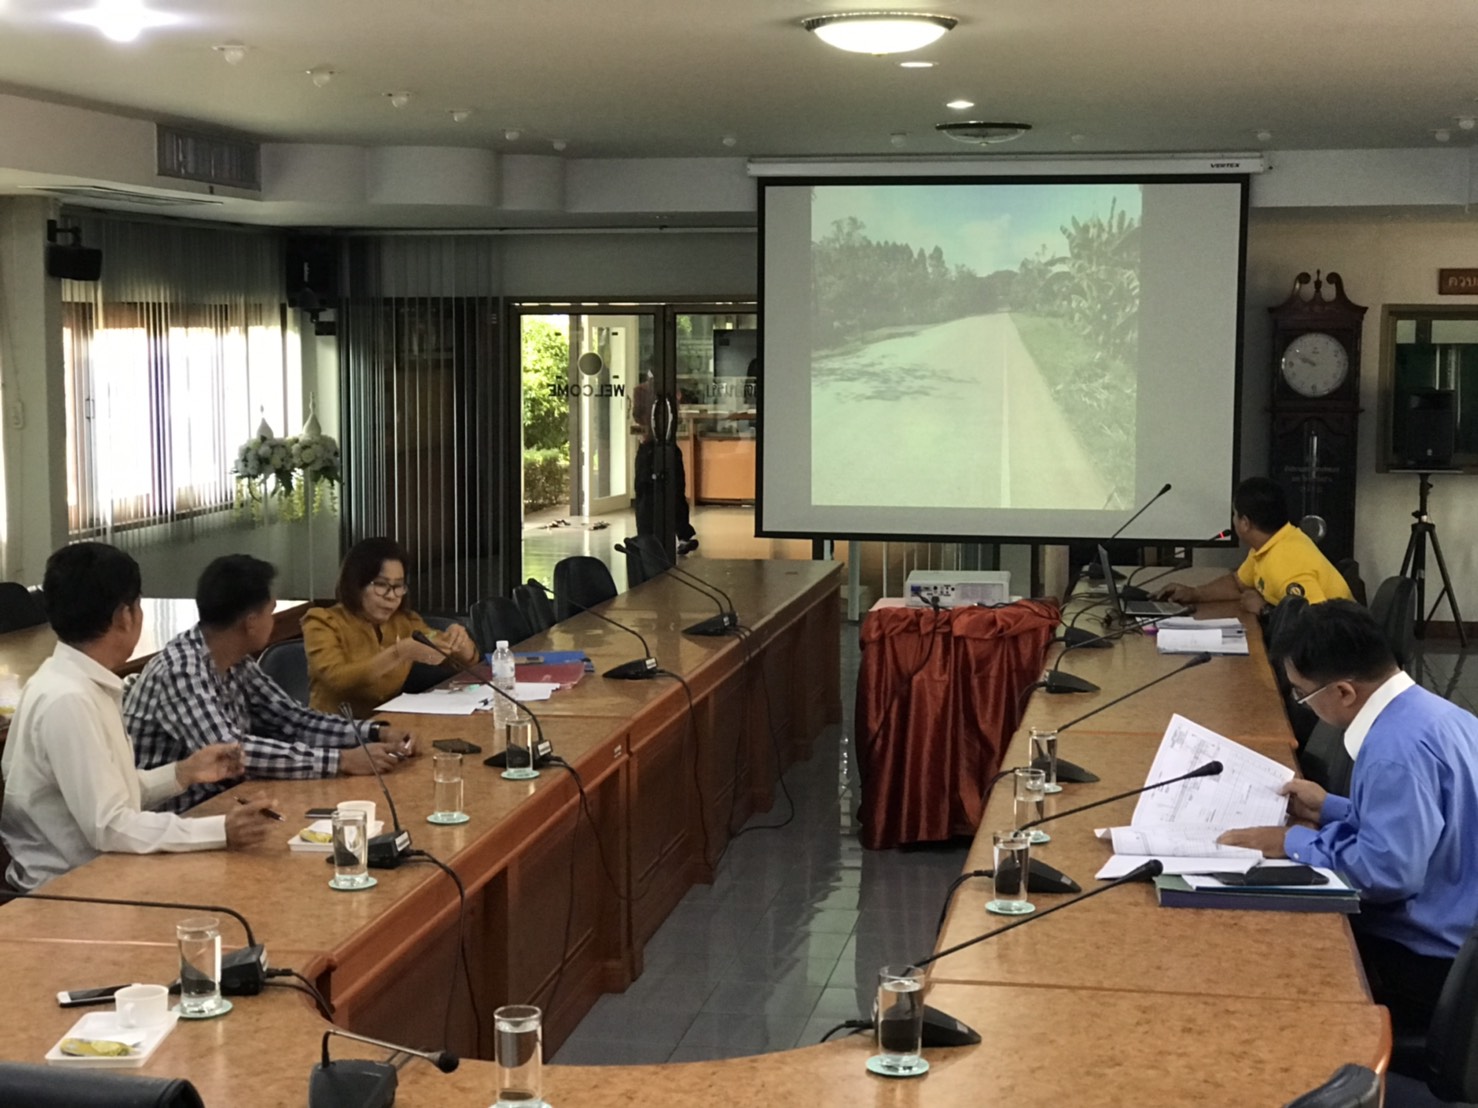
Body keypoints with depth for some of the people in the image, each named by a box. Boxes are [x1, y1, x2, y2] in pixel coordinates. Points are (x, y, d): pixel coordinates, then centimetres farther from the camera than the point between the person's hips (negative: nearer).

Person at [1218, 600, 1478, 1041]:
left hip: (1424, 964, -9)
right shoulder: (1427, 710, 4)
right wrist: (1332, 811, 13)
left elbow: (1386, 873, -29)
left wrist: (1293, 843, -17)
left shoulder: (1397, 748, -26)